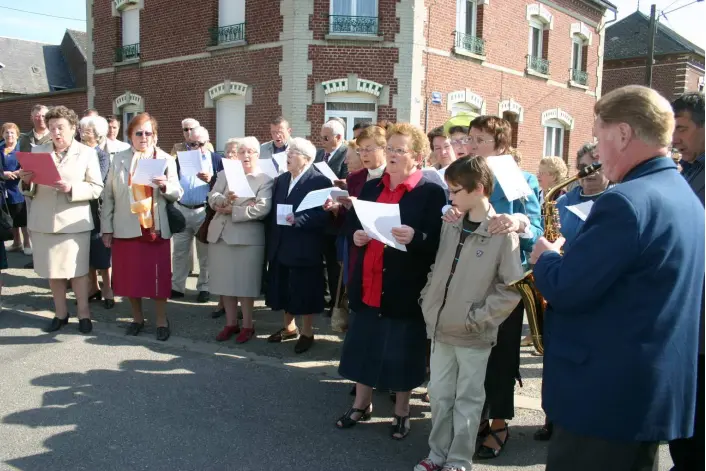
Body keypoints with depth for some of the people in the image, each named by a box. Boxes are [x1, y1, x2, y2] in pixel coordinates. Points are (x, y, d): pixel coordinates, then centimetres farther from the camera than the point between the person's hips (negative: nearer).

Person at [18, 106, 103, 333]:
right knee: (52, 271, 11)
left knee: (77, 271, 1)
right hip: (43, 221, 3)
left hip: (73, 222, -3)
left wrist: (71, 188, -20)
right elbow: (30, 190, 11)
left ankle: (84, 314, 15)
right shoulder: (37, 151, 10)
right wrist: (26, 181, -12)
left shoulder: (87, 153, 1)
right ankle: (60, 313, 25)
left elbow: (96, 188, -5)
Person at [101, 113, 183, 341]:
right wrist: (107, 228, 2)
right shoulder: (119, 159, 5)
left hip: (155, 227, -1)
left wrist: (165, 186, -21)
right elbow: (108, 195, 5)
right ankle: (137, 317, 26)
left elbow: (177, 194, 1)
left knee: (158, 275, 2)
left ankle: (162, 320, 16)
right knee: (129, 275, 8)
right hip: (126, 227, 2)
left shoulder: (166, 159, 3)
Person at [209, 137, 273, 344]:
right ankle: (231, 323, 24)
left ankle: (247, 326, 17)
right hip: (221, 234, 5)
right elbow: (212, 197, 0)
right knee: (226, 281, 11)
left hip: (247, 237, -4)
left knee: (245, 283, 3)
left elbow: (262, 208, -16)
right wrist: (225, 199, -22)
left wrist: (232, 210, -14)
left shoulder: (265, 180, -1)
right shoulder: (225, 174, 13)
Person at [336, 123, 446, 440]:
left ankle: (401, 412, 27)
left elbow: (440, 241, -12)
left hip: (405, 287, -5)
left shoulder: (431, 192, -8)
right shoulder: (371, 187, 9)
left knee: (402, 349, 8)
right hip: (368, 283, 5)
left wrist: (415, 237, -30)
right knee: (364, 342, 14)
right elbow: (352, 223, 17)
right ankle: (361, 404, 33)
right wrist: (356, 235, -5)